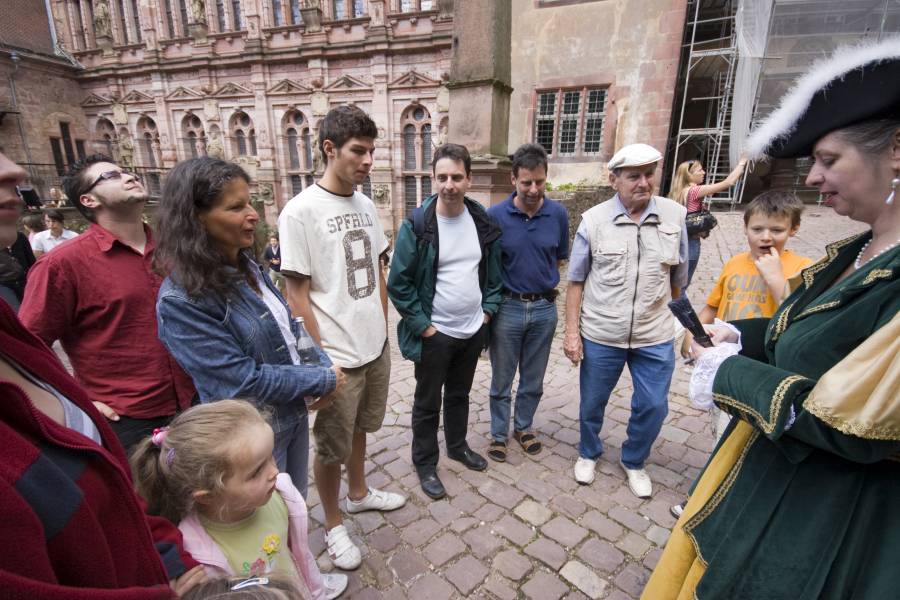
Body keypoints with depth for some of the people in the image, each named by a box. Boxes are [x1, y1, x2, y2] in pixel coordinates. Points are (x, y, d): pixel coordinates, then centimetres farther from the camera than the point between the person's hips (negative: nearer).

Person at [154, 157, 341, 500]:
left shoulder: (248, 267, -1)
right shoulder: (180, 300, -24)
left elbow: (290, 330, 6)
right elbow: (243, 380, -26)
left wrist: (324, 368, -10)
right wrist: (323, 381, -18)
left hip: (296, 413, 7)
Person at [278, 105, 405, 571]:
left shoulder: (366, 205, 5)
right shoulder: (301, 211, -15)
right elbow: (296, 293, -14)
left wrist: (382, 327, 12)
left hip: (376, 348, 6)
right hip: (337, 357, -6)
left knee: (359, 429, 25)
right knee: (331, 448, 13)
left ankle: (359, 493, 49)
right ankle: (333, 525, 37)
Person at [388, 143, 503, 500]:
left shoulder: (483, 222, 0)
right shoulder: (417, 225, -16)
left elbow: (494, 273, 11)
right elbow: (398, 284, -14)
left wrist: (488, 310, 2)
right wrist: (423, 326, -14)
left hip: (473, 330, 5)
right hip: (434, 334, -4)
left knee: (460, 394, 23)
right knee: (428, 402, 12)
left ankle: (457, 446, 45)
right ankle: (425, 463, 32)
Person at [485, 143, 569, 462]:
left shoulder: (558, 214, -4)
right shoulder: (495, 215, -11)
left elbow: (559, 259, 10)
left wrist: (543, 284, 5)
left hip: (544, 308, 2)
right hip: (507, 308, -2)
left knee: (533, 379, 18)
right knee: (502, 379, 12)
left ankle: (524, 427, 40)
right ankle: (499, 433, 32)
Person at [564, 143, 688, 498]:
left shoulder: (675, 215, -3)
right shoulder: (593, 220, -8)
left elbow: (678, 279, 6)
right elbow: (576, 281, -4)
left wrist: (680, 323, 10)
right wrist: (572, 331, -7)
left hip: (656, 337, 2)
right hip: (600, 335, -1)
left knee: (653, 408, 12)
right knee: (592, 403, 15)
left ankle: (633, 462, 41)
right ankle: (588, 453, 44)